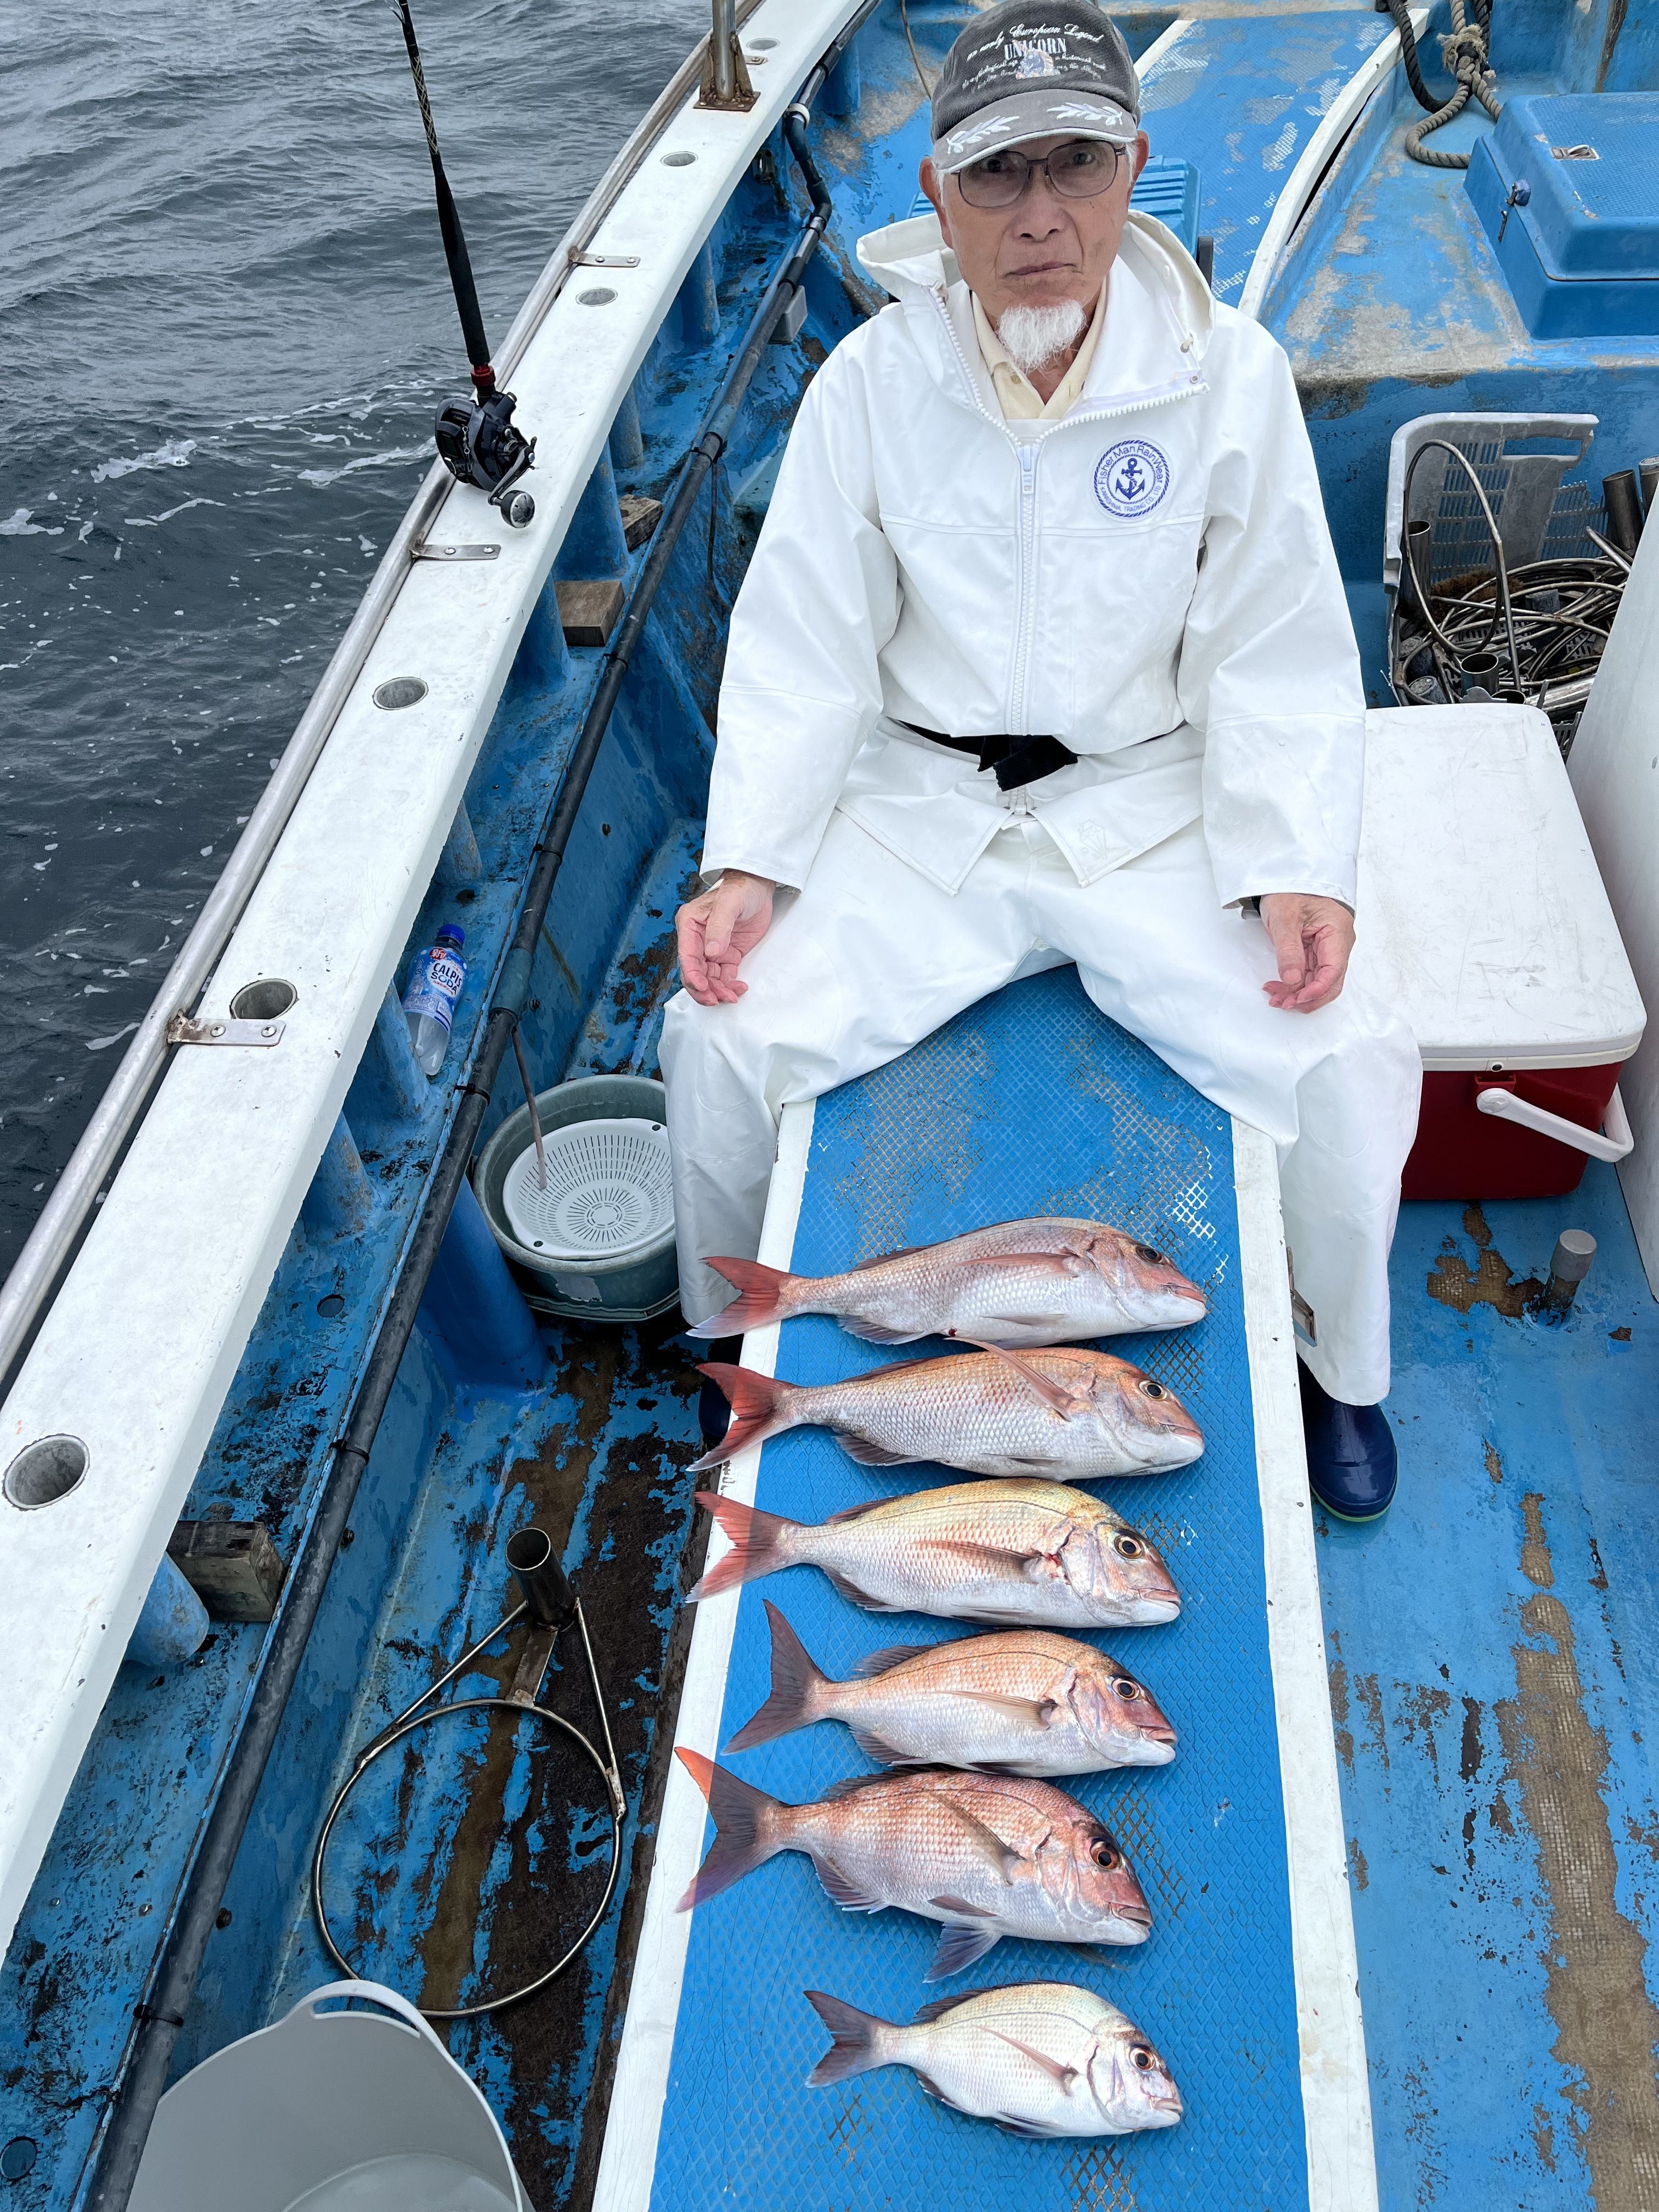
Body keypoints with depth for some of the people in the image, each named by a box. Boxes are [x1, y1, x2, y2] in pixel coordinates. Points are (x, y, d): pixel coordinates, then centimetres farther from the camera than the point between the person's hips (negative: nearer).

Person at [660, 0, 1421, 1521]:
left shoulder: (1230, 375, -4)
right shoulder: (870, 382, -2)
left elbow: (1277, 655, -2)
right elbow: (802, 643, -1)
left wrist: (1300, 869, -14)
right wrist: (748, 863, -12)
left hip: (1148, 805, 0)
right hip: (918, 812, 1)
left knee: (1347, 1068, -18)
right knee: (719, 1042, -16)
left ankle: (1338, 1366, 16)